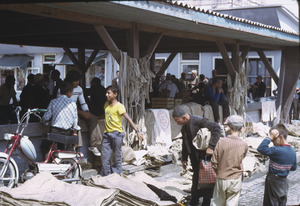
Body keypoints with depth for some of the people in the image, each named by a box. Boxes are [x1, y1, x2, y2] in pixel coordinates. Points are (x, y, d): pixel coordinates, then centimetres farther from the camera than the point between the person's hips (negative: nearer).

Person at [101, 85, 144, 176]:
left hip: (116, 134, -6)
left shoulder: (119, 106, -9)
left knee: (117, 157, 1)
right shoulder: (106, 104, 11)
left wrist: (137, 131, -21)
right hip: (107, 134, 6)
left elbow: (128, 119, -15)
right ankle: (105, 176, 12)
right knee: (104, 157, 4)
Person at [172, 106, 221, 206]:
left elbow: (216, 128, -32)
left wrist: (211, 147, -35)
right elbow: (185, 144, 19)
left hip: (206, 155, -7)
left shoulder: (199, 121, -21)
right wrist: (184, 159, 18)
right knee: (196, 177, 15)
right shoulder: (184, 127, 6)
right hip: (195, 157, 7)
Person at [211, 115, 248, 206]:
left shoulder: (221, 142, -13)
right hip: (236, 180, 0)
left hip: (221, 179, 0)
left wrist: (219, 173, 9)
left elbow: (214, 163, -9)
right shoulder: (244, 145, -10)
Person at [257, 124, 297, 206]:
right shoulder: (292, 151, -2)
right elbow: (294, 168, 9)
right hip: (284, 182, 7)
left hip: (274, 183, -7)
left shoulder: (277, 151, -27)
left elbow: (260, 149, -33)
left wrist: (270, 137, -31)